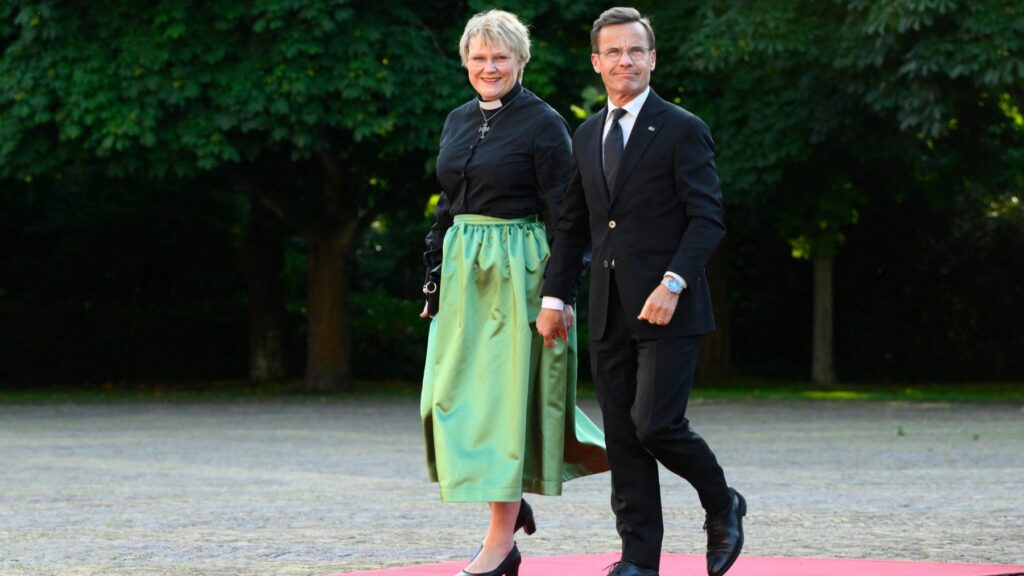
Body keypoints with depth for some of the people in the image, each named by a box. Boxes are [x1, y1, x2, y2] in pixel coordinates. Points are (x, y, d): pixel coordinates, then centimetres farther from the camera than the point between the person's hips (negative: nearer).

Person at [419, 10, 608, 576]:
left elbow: (561, 212, -10)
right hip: (463, 270, 7)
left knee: (505, 396, -5)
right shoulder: (458, 121, 12)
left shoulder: (543, 122, -8)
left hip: (518, 271, -7)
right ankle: (512, 501, 24)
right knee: (452, 395, 4)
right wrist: (435, 279, 14)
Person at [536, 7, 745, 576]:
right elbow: (573, 226, 19)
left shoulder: (682, 130, -4)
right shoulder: (588, 136, 15)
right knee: (623, 438, 4)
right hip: (610, 313, 6)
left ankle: (723, 507, 13)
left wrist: (672, 284, -21)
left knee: (657, 425, -14)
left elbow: (708, 218, -10)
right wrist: (555, 297, 10)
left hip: (668, 310, -6)